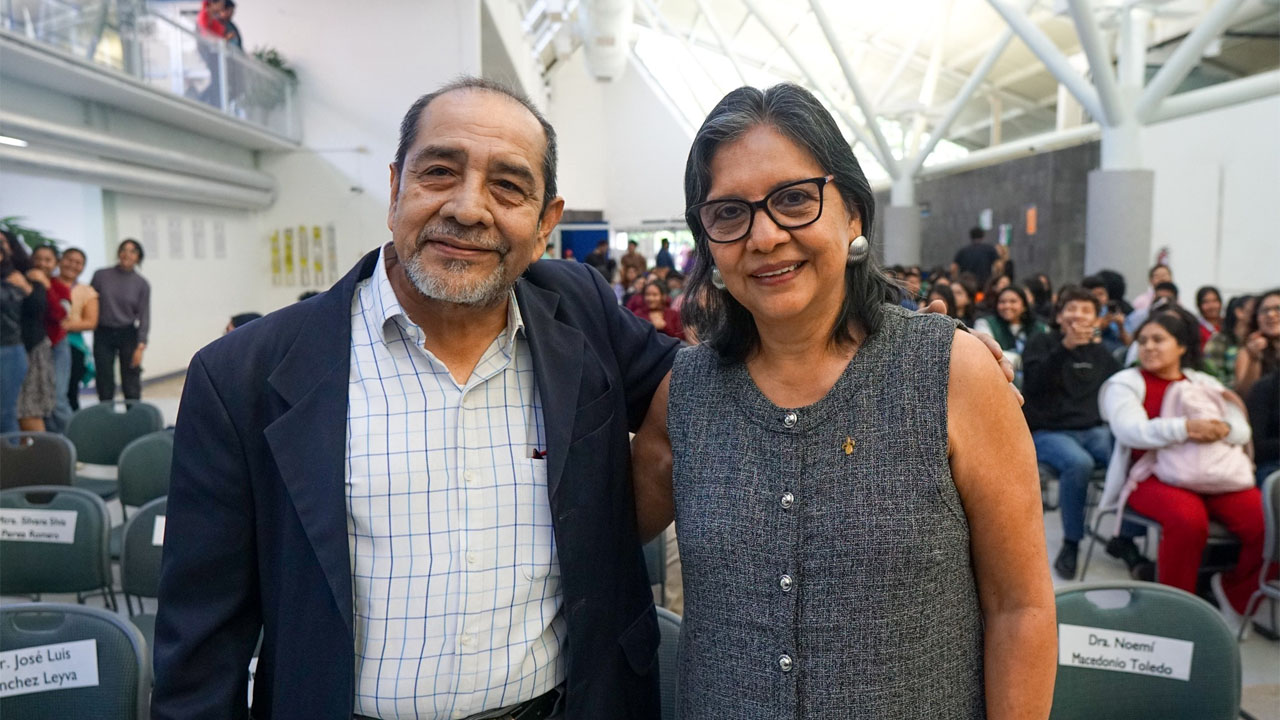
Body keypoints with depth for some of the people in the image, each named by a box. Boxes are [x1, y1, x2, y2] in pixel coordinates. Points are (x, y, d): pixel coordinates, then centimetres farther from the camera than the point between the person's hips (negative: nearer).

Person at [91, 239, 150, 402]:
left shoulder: (142, 284, 0)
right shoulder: (101, 275, 1)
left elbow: (144, 316, -2)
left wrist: (140, 346, -9)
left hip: (128, 335, -1)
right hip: (103, 335, 1)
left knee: (131, 385, 1)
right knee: (105, 385, 2)